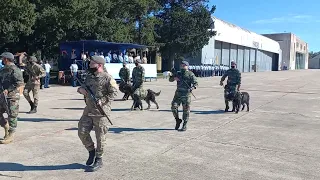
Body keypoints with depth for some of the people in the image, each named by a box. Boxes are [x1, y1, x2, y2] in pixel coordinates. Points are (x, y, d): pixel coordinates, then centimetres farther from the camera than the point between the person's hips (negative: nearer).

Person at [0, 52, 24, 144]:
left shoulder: (15, 70, -12)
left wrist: (8, 90, -23)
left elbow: (20, 82, -21)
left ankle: (10, 135, 3)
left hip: (12, 96, -9)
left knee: (12, 116, -3)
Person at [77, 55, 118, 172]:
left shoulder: (107, 78, -10)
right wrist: (81, 89, -2)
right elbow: (83, 87, 22)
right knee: (82, 132, 5)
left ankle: (99, 160, 15)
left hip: (101, 111, -7)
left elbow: (113, 93, -13)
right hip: (88, 110, 7)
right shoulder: (89, 77, 13)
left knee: (100, 136, 1)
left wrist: (101, 101, -22)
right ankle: (91, 151, 28)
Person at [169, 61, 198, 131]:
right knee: (173, 107, -7)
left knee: (186, 110, 1)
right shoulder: (178, 73, 12)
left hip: (186, 94, -4)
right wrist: (174, 78, -9)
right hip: (178, 94, 4)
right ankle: (177, 120, 15)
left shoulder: (190, 74, -2)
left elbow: (195, 83, -7)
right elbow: (170, 79, 14)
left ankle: (185, 125, 12)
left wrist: (192, 88, -26)